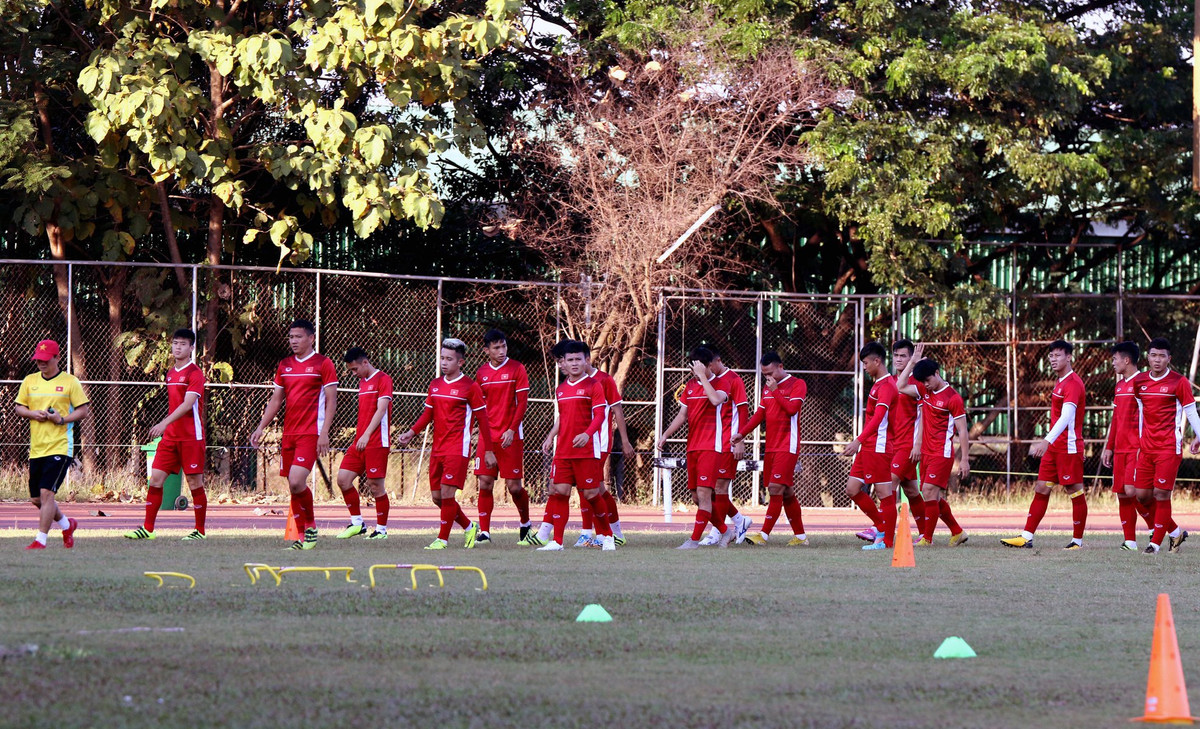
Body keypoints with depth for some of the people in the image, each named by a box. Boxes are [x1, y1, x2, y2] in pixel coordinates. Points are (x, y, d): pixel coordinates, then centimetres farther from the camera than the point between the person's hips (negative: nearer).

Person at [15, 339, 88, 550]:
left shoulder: (70, 382, -2)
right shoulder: (29, 381, 11)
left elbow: (83, 410, -1)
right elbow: (19, 407, 14)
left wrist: (63, 419, -17)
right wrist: (32, 414, -7)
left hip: (59, 447, -6)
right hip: (36, 448, 6)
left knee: (46, 493, -15)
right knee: (36, 499, 9)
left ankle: (41, 539, -11)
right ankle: (66, 524, 33)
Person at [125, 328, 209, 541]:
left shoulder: (195, 373, -9)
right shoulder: (171, 374, 15)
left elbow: (188, 404, -21)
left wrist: (164, 423, -30)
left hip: (191, 437, -7)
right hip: (170, 436, 7)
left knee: (194, 482, -1)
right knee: (156, 478, -1)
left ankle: (200, 531, 8)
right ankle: (147, 528, 1)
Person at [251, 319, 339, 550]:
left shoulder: (323, 364, -2)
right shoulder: (285, 365, 15)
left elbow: (331, 401, -5)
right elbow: (276, 399, 20)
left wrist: (324, 433, -13)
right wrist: (260, 428, 12)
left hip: (310, 433, -6)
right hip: (288, 434, 6)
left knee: (296, 481, -20)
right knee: (293, 486, 4)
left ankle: (311, 526, 0)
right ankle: (303, 537, 11)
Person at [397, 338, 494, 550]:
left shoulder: (470, 387, -6)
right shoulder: (435, 385, 12)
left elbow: (483, 419, -3)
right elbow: (428, 414, 17)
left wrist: (488, 451, -4)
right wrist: (411, 433, 1)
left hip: (458, 449, -7)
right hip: (437, 449, 7)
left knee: (447, 493, -12)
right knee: (437, 496, 7)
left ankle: (442, 539, -4)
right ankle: (468, 527, 25)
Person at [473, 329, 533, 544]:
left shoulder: (517, 369, -3)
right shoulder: (481, 373, 9)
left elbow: (522, 403, -5)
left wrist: (511, 430, -14)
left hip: (511, 437, -3)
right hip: (488, 436, 3)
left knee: (514, 485, -2)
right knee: (485, 483, -4)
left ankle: (526, 524, 22)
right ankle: (484, 531, -1)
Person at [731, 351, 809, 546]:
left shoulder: (797, 384, -5)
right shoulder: (767, 387, 18)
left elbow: (792, 408, -18)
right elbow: (760, 414, 18)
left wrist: (775, 391, -12)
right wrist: (742, 433, 8)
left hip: (787, 447, -8)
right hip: (771, 447, 8)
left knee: (776, 489, -13)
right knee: (787, 493, 8)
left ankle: (764, 535, -16)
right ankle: (800, 536, 13)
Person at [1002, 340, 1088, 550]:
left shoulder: (1073, 383, -15)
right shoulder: (1060, 383, 16)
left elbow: (1066, 416, -27)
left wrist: (1047, 441, -37)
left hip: (1069, 447, -10)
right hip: (1054, 447, 10)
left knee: (1075, 492, -1)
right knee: (1041, 489, 6)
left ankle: (1078, 540, 6)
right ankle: (1026, 537, 5)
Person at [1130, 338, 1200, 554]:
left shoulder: (1178, 382, -5)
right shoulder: (1139, 382, 9)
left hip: (1169, 447, -6)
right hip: (1146, 446, 6)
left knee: (1161, 494, -9)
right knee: (1142, 495, 4)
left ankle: (1156, 543, 1)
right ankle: (1175, 532, 21)